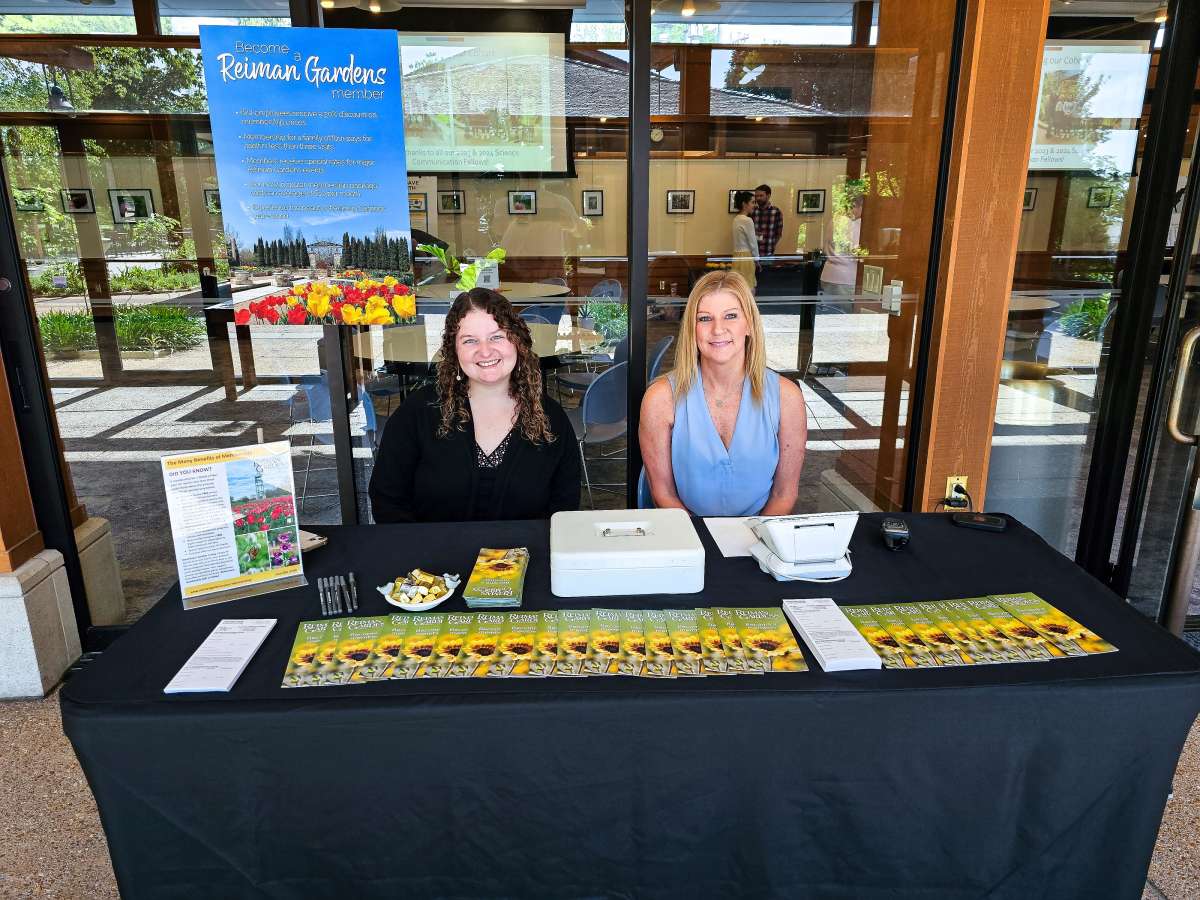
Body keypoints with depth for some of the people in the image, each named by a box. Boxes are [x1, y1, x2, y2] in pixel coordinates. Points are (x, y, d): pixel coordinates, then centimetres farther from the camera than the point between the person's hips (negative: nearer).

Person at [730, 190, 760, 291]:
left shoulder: (737, 219, 11)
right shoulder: (747, 220, -15)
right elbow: (752, 243, -12)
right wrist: (757, 260, -3)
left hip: (738, 256, 9)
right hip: (746, 257, -9)